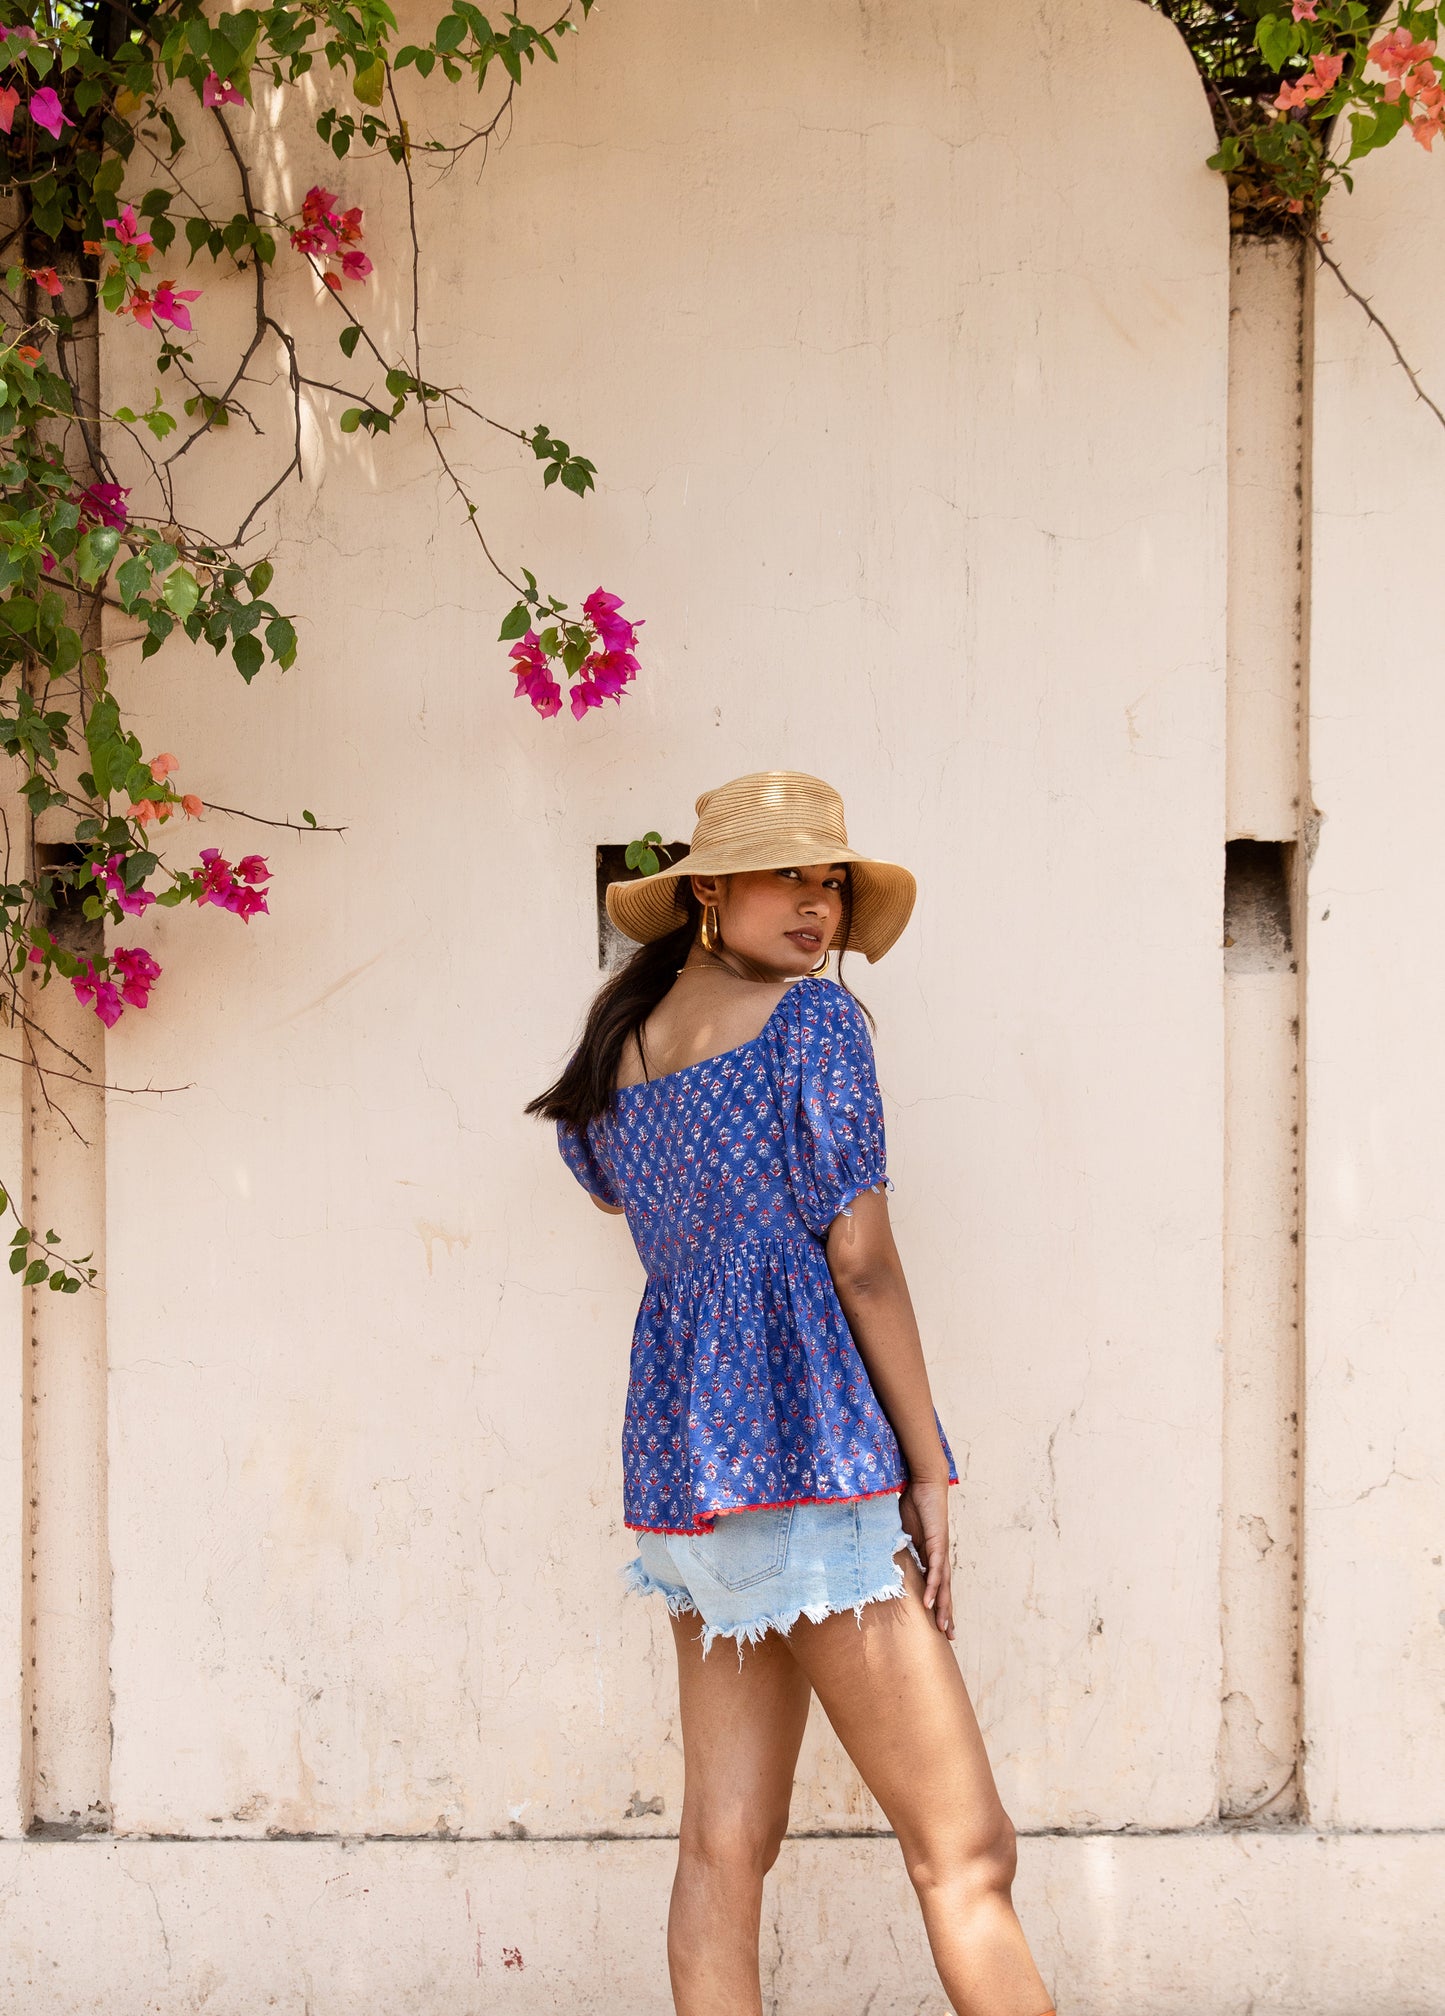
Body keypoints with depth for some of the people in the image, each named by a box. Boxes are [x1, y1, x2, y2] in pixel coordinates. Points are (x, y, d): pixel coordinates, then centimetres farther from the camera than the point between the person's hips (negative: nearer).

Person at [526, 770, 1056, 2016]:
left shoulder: (620, 1043, 14)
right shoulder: (811, 1017, -6)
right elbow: (860, 1259, -11)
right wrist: (932, 1473, -7)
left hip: (676, 1448, 8)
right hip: (808, 1438, -8)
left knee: (727, 1842, 7)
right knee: (964, 1853, -8)